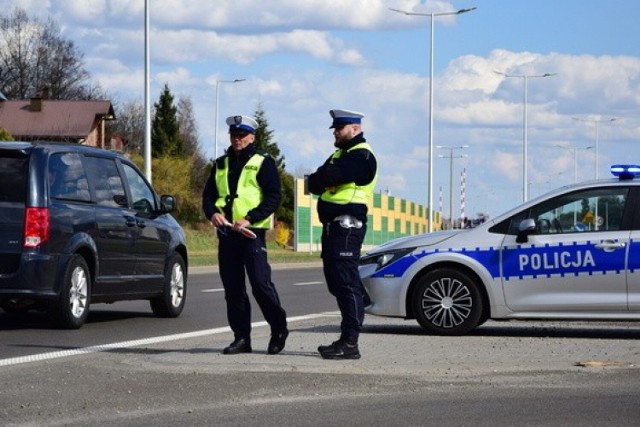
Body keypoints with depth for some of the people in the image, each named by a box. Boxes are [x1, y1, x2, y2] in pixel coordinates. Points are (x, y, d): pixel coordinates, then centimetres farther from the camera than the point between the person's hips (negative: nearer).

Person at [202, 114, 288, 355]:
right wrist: (212, 213, -6)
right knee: (232, 288, 5)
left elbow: (273, 197, -6)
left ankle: (279, 329, 5)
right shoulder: (221, 164, 18)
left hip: (252, 233, -6)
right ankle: (241, 338, 10)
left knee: (261, 283, -11)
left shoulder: (263, 163, 1)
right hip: (226, 233, 6)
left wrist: (249, 219, -17)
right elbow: (208, 195, 17)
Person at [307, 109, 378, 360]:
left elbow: (329, 177, -22)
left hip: (347, 225, -10)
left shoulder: (361, 156, -11)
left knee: (346, 282, -12)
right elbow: (316, 183, 16)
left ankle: (350, 343, -14)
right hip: (333, 224, 10)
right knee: (337, 282, 11)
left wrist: (317, 180, -2)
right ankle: (347, 339, 17)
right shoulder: (341, 154, 23)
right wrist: (322, 182, -5)